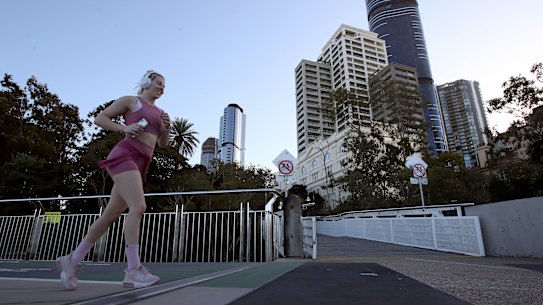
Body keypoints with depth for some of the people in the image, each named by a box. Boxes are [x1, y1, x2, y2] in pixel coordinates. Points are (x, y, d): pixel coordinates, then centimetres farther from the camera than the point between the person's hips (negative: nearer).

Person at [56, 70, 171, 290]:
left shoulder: (159, 112, 26)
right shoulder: (129, 100, 10)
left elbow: (163, 144, 24)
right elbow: (100, 118, 6)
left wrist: (166, 127, 5)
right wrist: (125, 128, -9)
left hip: (140, 165, 7)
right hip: (124, 156, -7)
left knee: (111, 215, 6)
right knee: (138, 207, -23)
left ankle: (72, 261, 19)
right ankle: (133, 271, -23)